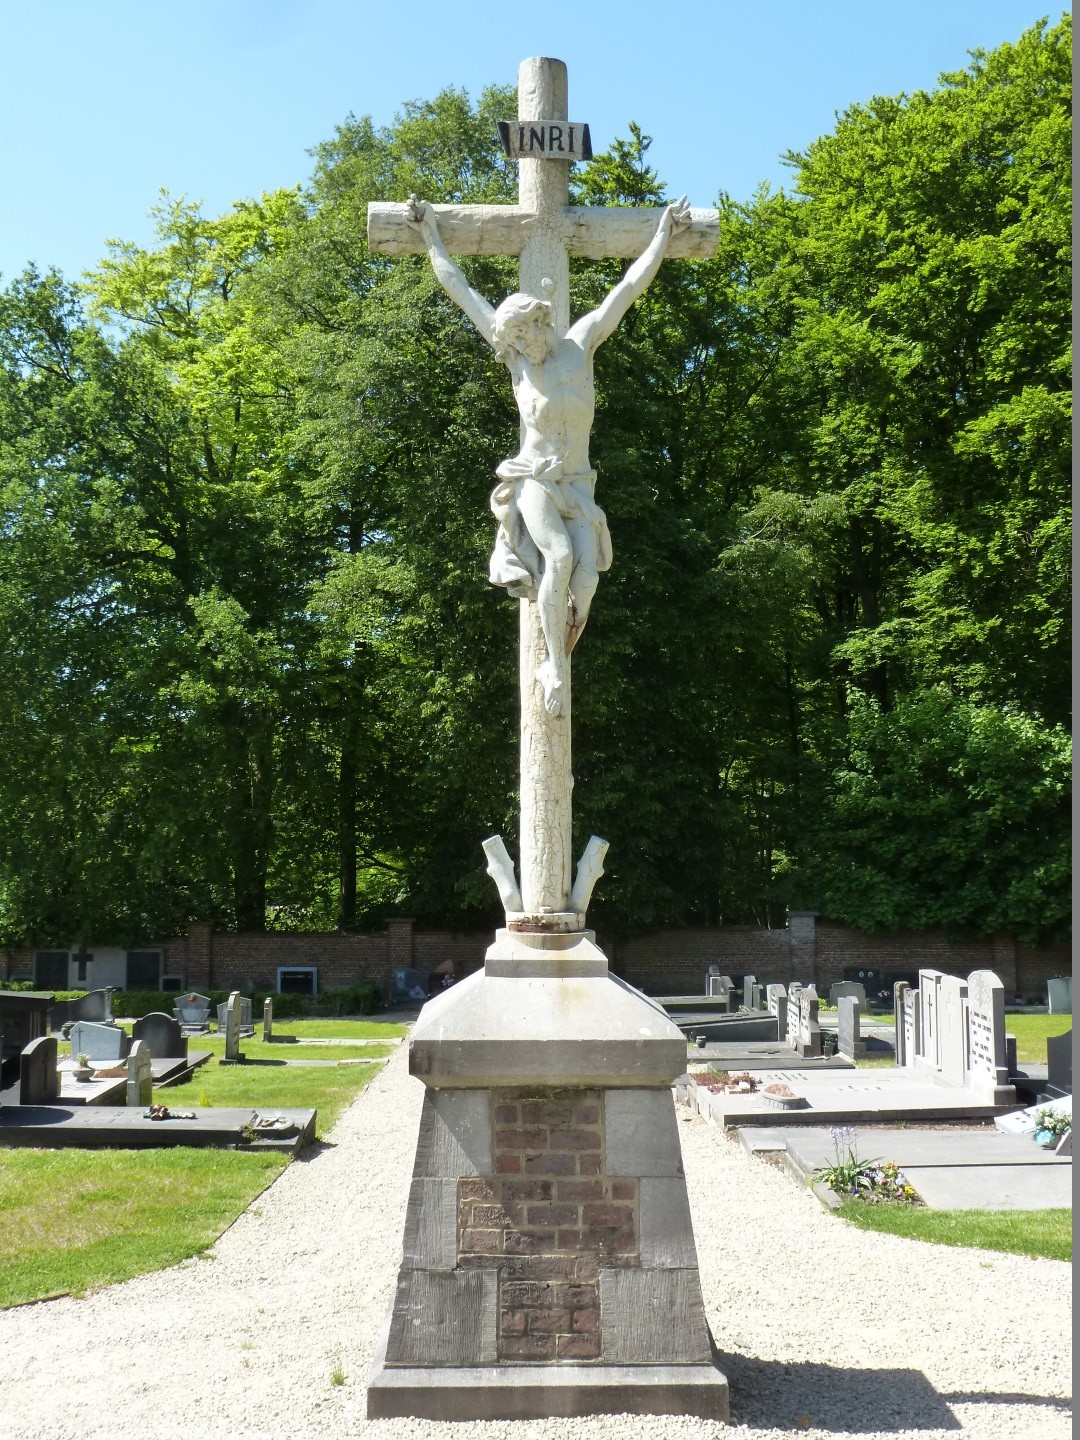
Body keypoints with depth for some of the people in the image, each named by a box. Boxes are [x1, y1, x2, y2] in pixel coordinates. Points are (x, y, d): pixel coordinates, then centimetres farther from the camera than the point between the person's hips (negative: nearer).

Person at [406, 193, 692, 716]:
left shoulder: (580, 342, 5)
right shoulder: (516, 356, 2)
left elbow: (630, 286, 12)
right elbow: (461, 291, 10)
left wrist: (662, 233, 15)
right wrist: (431, 236, 15)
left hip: (577, 486, 2)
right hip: (532, 482, -2)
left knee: (586, 578, -19)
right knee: (559, 558, -28)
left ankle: (556, 665, -5)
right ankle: (556, 670, -22)